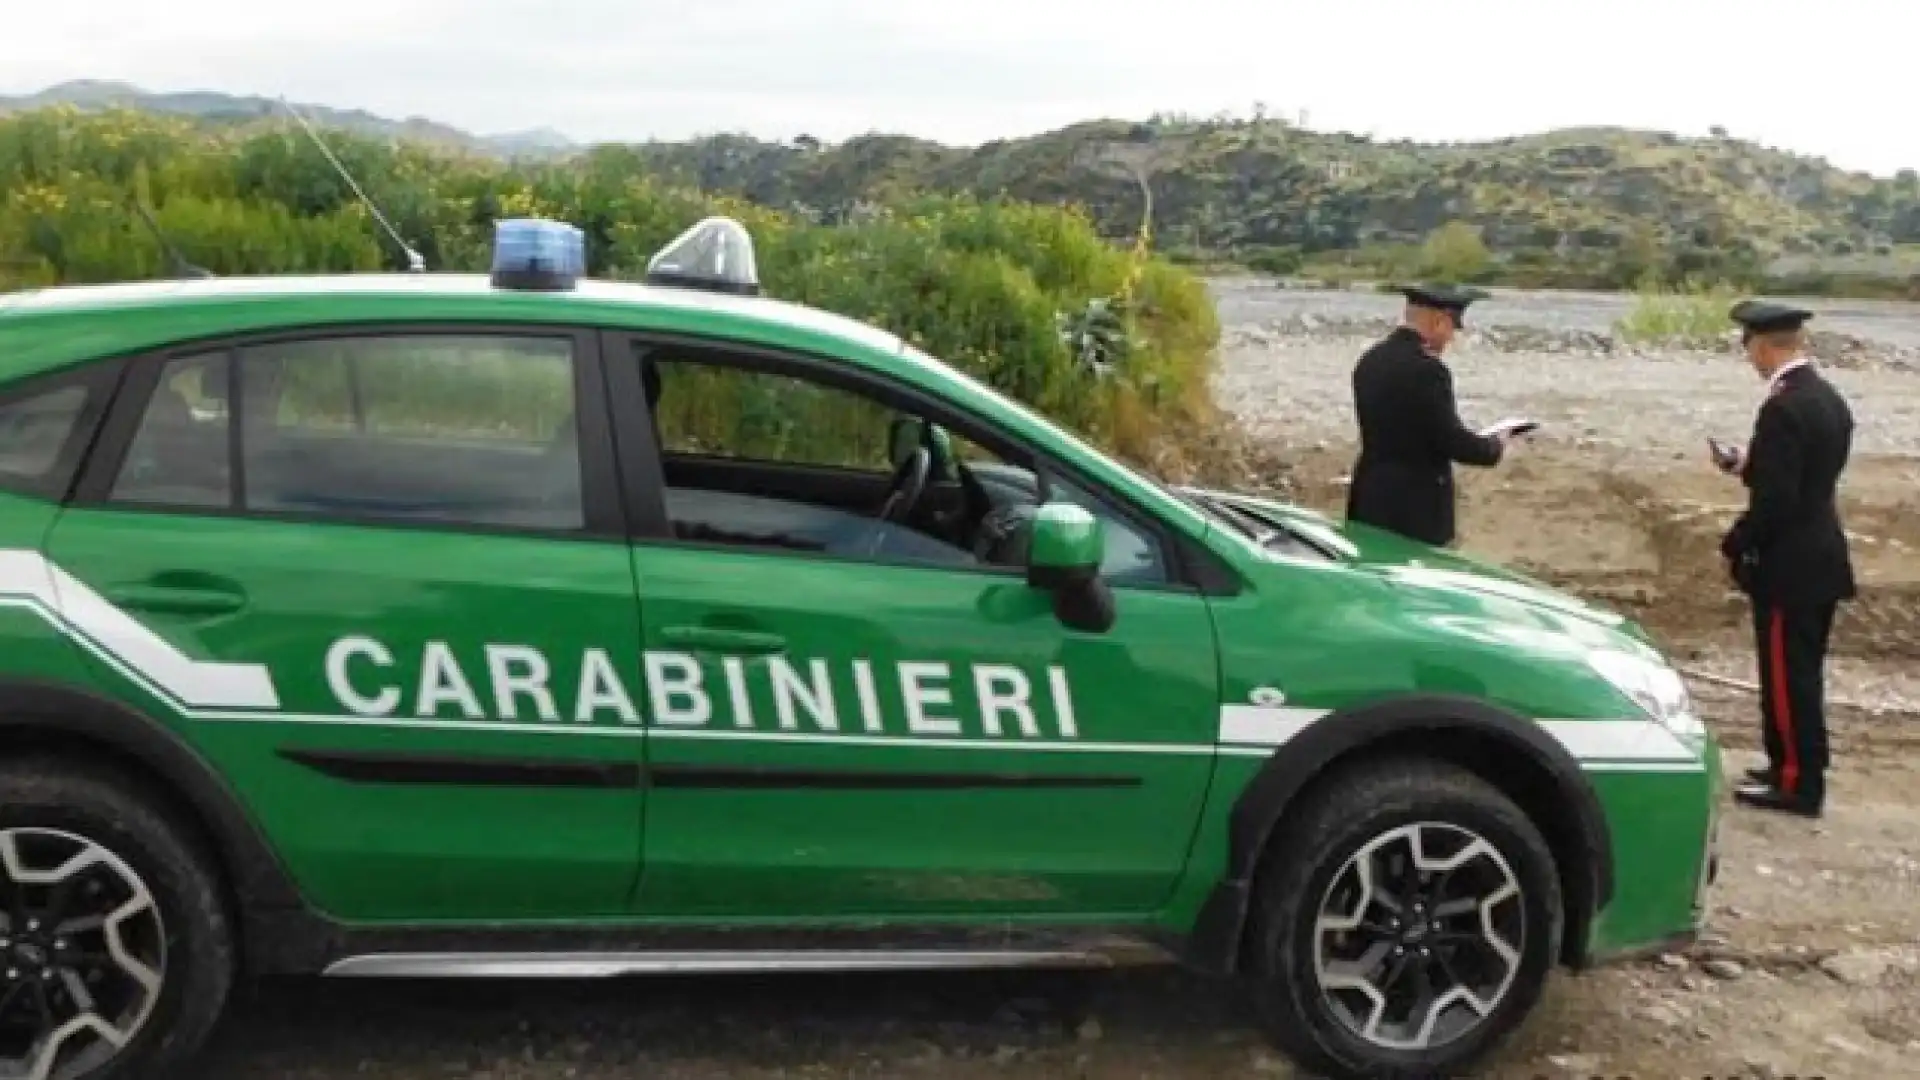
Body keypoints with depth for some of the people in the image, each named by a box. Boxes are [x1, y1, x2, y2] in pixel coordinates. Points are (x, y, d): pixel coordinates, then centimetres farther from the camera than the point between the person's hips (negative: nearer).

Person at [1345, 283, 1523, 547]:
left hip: (1371, 501, 8)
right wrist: (1495, 444, 1)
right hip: (1415, 508, -8)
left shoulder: (1370, 359, 6)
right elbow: (1451, 441, -18)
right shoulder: (1427, 369, -19)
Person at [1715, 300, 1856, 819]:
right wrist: (1749, 465, 12)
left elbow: (1775, 500, -23)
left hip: (1789, 564, -10)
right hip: (1819, 558, 10)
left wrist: (1735, 545, -10)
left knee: (1787, 676, -1)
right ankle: (1796, 770, 27)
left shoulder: (1784, 407, -21)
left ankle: (1797, 782, 6)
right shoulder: (1828, 398, 9)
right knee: (1798, 674, 17)